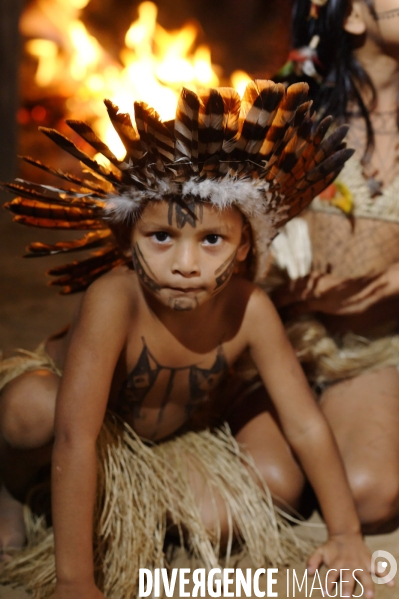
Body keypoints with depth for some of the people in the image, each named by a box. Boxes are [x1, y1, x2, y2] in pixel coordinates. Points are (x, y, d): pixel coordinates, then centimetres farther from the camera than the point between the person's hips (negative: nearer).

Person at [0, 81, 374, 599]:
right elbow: (74, 437, -40)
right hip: (79, 410, -3)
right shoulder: (114, 300, -38)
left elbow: (306, 426, -17)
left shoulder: (249, 310, -26)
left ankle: (129, 492, 10)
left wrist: (347, 534, -16)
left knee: (217, 520, -18)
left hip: (169, 438, 4)